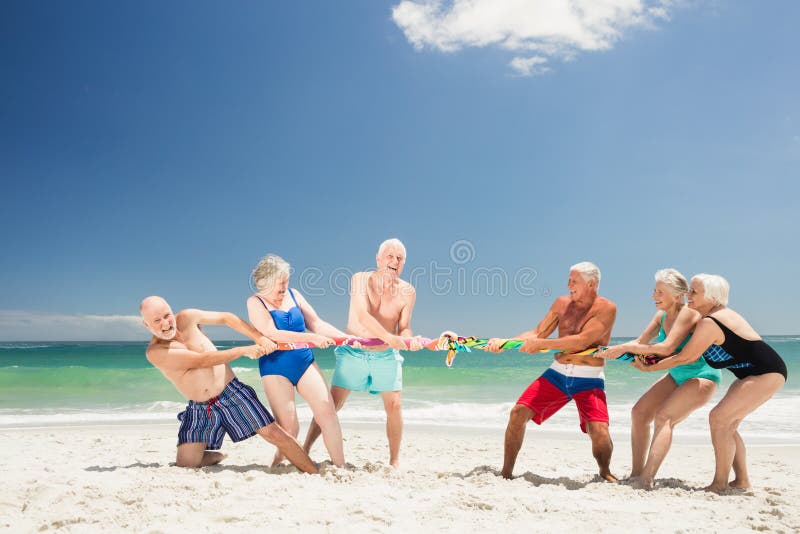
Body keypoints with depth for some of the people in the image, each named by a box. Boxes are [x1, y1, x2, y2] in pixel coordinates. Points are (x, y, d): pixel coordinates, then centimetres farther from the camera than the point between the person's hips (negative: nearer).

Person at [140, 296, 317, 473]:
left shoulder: (186, 318, -4)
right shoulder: (155, 352, -13)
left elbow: (226, 318, 7)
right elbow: (202, 360, -20)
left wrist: (260, 338, -1)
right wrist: (243, 350, -21)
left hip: (231, 393, 0)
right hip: (200, 409, 0)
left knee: (274, 433, -8)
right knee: (185, 463, -7)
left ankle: (315, 473, 4)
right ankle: (216, 457, 25)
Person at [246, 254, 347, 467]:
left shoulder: (293, 295, 8)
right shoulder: (256, 302, -5)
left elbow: (316, 323, 7)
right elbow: (271, 333, -19)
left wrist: (347, 338, -4)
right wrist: (311, 338, -25)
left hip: (304, 362, 4)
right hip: (275, 368, -4)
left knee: (327, 411, -8)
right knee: (290, 428, -7)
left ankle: (340, 466, 0)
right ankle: (277, 465, 21)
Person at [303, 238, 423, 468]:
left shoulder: (407, 291, -5)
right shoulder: (361, 280, -12)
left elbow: (404, 327, -1)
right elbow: (363, 316, -26)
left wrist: (410, 340, -25)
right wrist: (389, 337, -39)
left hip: (386, 356, 2)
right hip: (353, 353, -2)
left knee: (394, 406, -2)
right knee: (331, 405, 0)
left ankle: (394, 461, 14)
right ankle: (304, 450, 14)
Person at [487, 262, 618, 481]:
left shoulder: (606, 308, -8)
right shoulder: (562, 303, 9)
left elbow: (582, 341, -20)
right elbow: (537, 333, 9)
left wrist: (540, 344, -21)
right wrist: (503, 342, -5)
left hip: (588, 380, -4)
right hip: (557, 373, 4)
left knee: (599, 431, -20)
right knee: (518, 413, -8)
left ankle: (605, 472, 15)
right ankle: (506, 473, 6)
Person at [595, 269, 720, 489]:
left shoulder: (688, 314, -23)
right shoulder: (661, 317, 0)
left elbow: (667, 348, -34)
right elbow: (640, 342, 6)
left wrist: (625, 347, -30)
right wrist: (612, 350, -10)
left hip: (702, 377, -8)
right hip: (677, 376, 8)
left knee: (664, 416, -25)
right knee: (639, 411, -4)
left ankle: (647, 479, -28)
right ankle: (636, 474, 0)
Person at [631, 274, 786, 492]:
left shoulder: (709, 323, -21)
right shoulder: (722, 314, 10)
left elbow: (685, 358, -15)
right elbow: (695, 355, 15)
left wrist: (649, 368, -5)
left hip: (766, 374, -10)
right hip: (756, 373, 10)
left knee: (719, 418, -14)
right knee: (726, 423, 10)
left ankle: (720, 484, -8)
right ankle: (741, 480, 16)